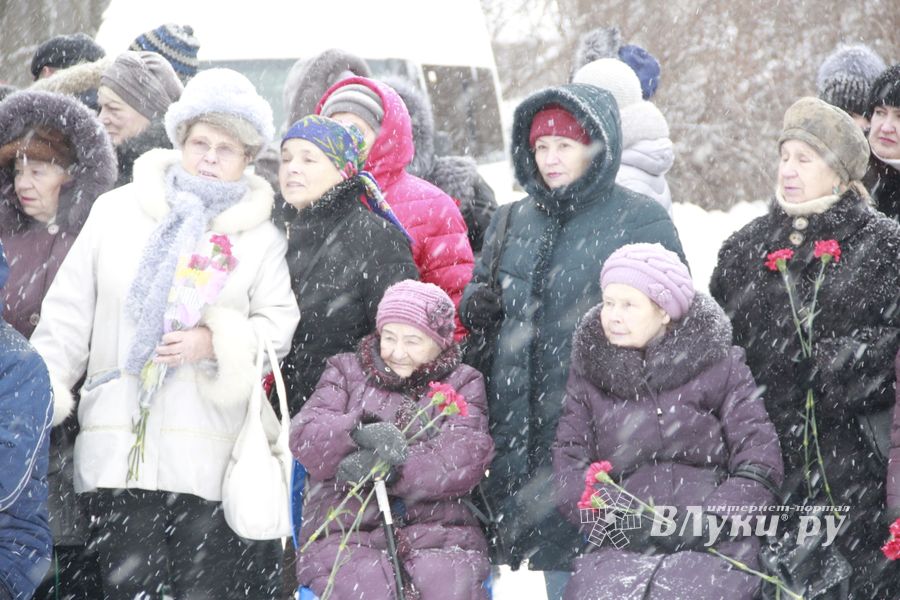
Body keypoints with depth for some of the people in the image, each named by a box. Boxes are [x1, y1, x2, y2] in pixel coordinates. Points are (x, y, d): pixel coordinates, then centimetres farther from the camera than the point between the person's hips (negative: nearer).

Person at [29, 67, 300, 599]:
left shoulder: (260, 235, 10)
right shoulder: (117, 210, 11)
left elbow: (280, 325, 2)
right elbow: (70, 312, 11)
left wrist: (216, 342, -15)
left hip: (210, 452, -1)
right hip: (118, 447, 1)